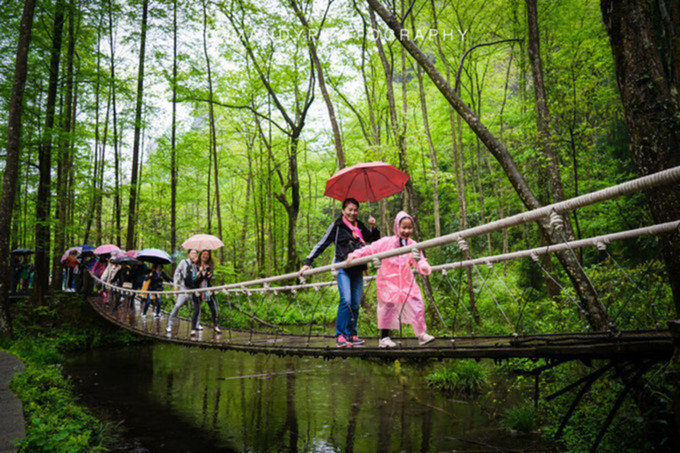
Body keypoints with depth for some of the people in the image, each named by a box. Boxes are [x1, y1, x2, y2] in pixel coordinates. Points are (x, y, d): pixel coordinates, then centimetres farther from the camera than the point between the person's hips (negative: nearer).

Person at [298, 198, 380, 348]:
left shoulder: (360, 227, 16)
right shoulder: (337, 226, 2)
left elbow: (375, 240, 27)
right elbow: (322, 244, 3)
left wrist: (373, 227, 7)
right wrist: (308, 262, -2)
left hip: (357, 269, 5)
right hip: (342, 267, -5)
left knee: (356, 303, 3)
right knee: (346, 300, -19)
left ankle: (351, 335, 15)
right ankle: (340, 335, -13)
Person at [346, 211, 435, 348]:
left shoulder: (412, 245, -2)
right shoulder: (386, 242, -10)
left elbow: (419, 261, -7)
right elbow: (370, 249, -4)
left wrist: (424, 267, -29)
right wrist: (355, 254, -15)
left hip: (406, 283, 3)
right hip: (387, 282, -3)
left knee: (417, 305, -1)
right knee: (387, 308, 2)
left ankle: (421, 334, 14)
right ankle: (384, 338, 17)